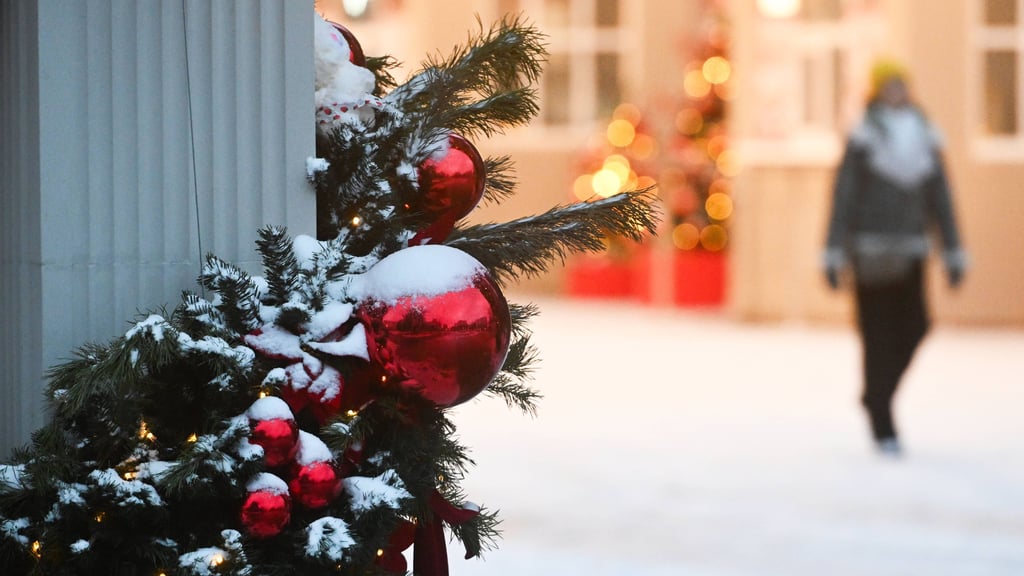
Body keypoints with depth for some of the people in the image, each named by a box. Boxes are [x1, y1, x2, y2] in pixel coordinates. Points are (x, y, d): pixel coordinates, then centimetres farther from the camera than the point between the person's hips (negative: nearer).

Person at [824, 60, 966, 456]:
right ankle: (883, 429, 0)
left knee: (914, 327, -2)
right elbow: (843, 197, -7)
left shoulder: (925, 139, 8)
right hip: (870, 247, -4)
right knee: (878, 337, -4)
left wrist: (953, 252, 10)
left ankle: (876, 394, 24)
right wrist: (835, 255, -11)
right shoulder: (863, 140, -6)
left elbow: (940, 199, 11)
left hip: (910, 250, 4)